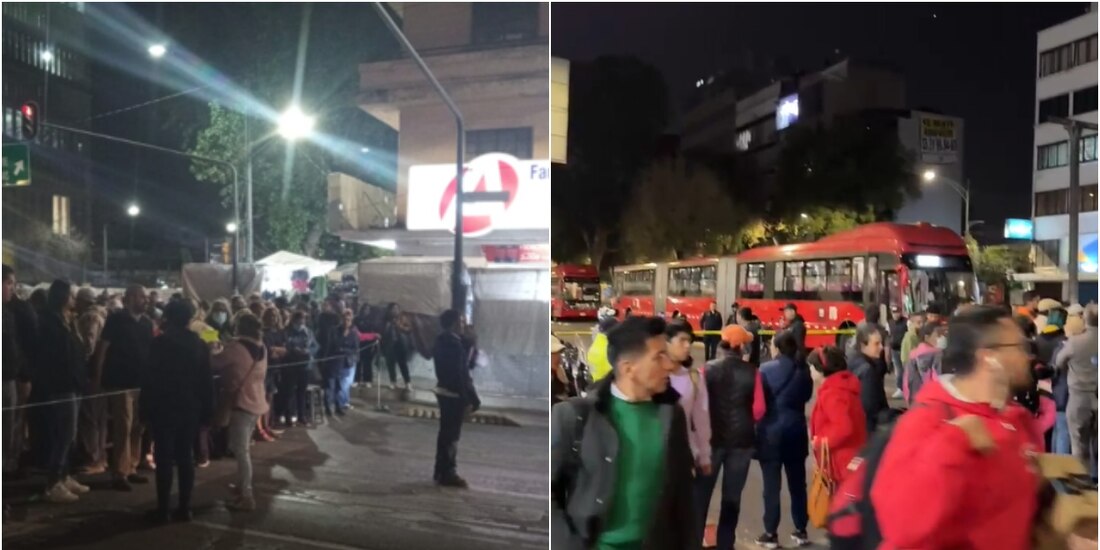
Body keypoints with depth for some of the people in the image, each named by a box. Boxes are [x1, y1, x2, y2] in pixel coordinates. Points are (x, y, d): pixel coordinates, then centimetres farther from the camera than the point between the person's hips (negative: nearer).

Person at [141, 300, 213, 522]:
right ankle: (185, 508, 11)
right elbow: (206, 381, 5)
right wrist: (206, 411, 9)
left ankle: (163, 509, 4)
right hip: (190, 408, 4)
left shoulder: (160, 342, -9)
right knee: (186, 457, 8)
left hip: (164, 408, -4)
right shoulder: (200, 345, 4)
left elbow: (151, 378, -11)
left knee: (164, 459, 1)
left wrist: (146, 408, -4)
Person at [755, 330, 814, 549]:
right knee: (797, 483, 13)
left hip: (771, 431, -4)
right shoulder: (803, 370, 0)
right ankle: (801, 531, 21)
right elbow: (806, 395, 13)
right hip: (796, 430, 4)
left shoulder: (765, 369, -12)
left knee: (772, 485, 1)